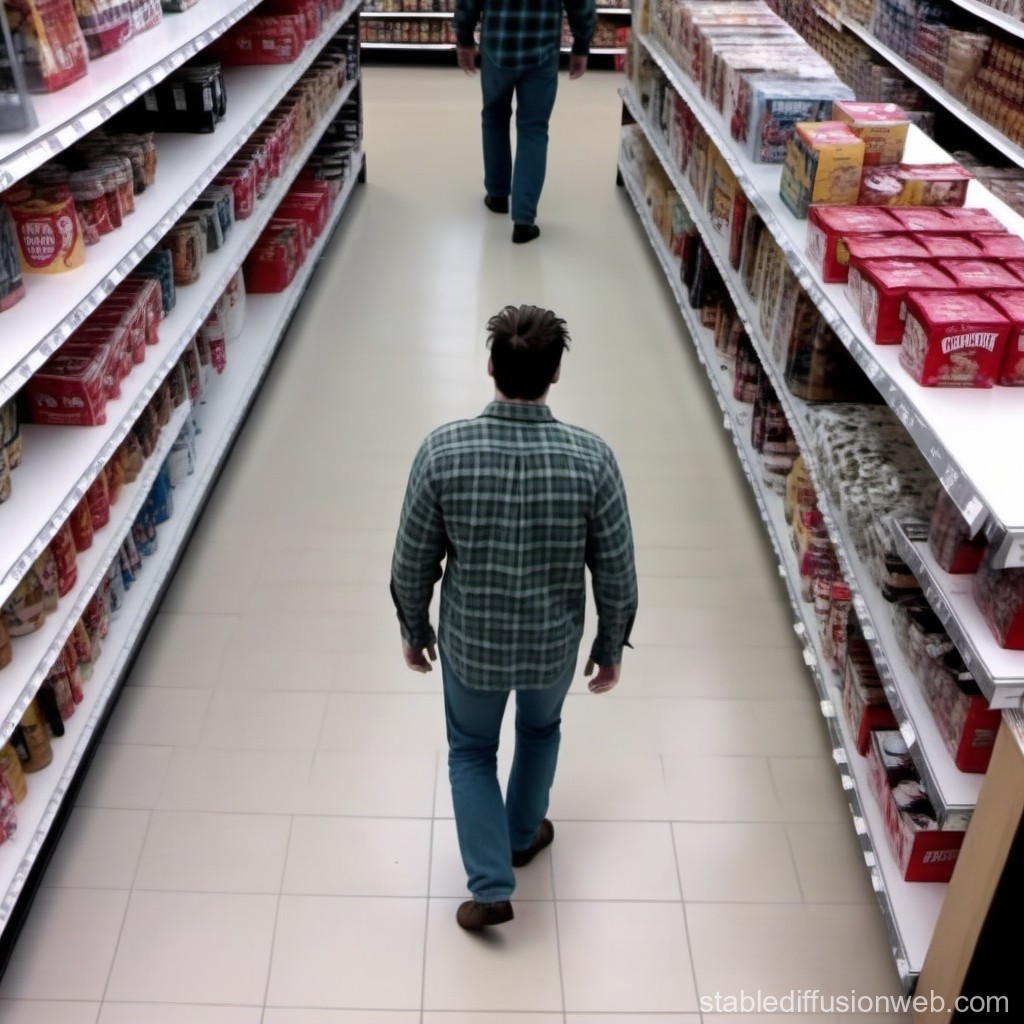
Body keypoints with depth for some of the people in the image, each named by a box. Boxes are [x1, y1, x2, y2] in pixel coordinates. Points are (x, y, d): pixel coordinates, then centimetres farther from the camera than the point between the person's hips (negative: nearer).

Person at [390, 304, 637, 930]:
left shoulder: (443, 450, -21)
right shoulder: (592, 458, -21)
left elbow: (412, 565, -11)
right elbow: (617, 574, -12)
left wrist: (415, 631, 8)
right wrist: (611, 649, 5)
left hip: (469, 643, -1)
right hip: (554, 644, 1)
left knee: (471, 751, 26)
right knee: (541, 728, 32)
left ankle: (491, 888, 23)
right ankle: (524, 834, 53)